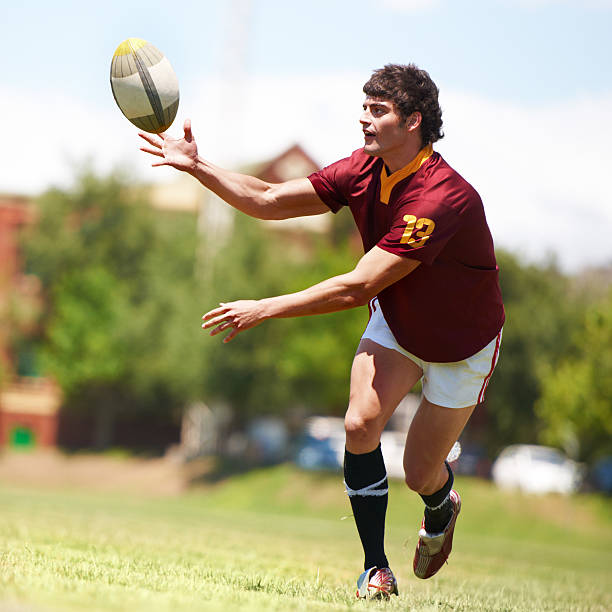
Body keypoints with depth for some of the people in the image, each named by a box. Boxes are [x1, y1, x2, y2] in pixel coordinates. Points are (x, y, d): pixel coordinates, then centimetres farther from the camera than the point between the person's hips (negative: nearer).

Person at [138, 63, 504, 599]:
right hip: (395, 324, 5)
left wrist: (264, 309, -35)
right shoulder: (365, 170, -14)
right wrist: (197, 166, -20)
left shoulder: (443, 198, -37)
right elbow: (270, 201, -7)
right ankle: (376, 569, -6)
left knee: (420, 475, 1)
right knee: (360, 424, -19)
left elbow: (357, 288, -38)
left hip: (461, 344, -5)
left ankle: (441, 507, 40)